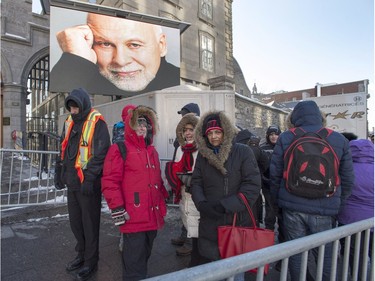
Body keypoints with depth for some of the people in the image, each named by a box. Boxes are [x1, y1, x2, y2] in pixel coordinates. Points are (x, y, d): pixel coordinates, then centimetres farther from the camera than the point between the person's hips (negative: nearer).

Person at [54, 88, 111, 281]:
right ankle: (82, 254, 38)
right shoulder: (70, 122, 12)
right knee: (75, 221, 18)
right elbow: (64, 149, 20)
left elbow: (101, 153, -19)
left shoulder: (96, 122, -12)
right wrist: (59, 172, 18)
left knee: (89, 223, 6)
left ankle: (91, 262, 24)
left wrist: (89, 178, -22)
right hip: (72, 182, 8)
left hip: (88, 183, -7)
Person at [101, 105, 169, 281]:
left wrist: (163, 201, 19)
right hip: (133, 218, -7)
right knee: (134, 260, 3)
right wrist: (117, 209, -17)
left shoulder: (152, 151, 16)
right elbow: (110, 181, -13)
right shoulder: (119, 149, -7)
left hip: (153, 217, 7)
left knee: (144, 255, 23)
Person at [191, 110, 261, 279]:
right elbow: (196, 183, 5)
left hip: (237, 221, -3)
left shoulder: (243, 152, -8)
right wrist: (202, 204, -14)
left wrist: (225, 206, -19)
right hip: (209, 223, 3)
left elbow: (252, 186, -13)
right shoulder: (203, 154, 5)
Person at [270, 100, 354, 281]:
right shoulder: (339, 140, 1)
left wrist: (277, 199, 13)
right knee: (325, 254, 16)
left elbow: (275, 173, -1)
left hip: (292, 206, 0)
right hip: (324, 209, 1)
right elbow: (348, 178, 4)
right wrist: (338, 204, 17)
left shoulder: (285, 138, -4)